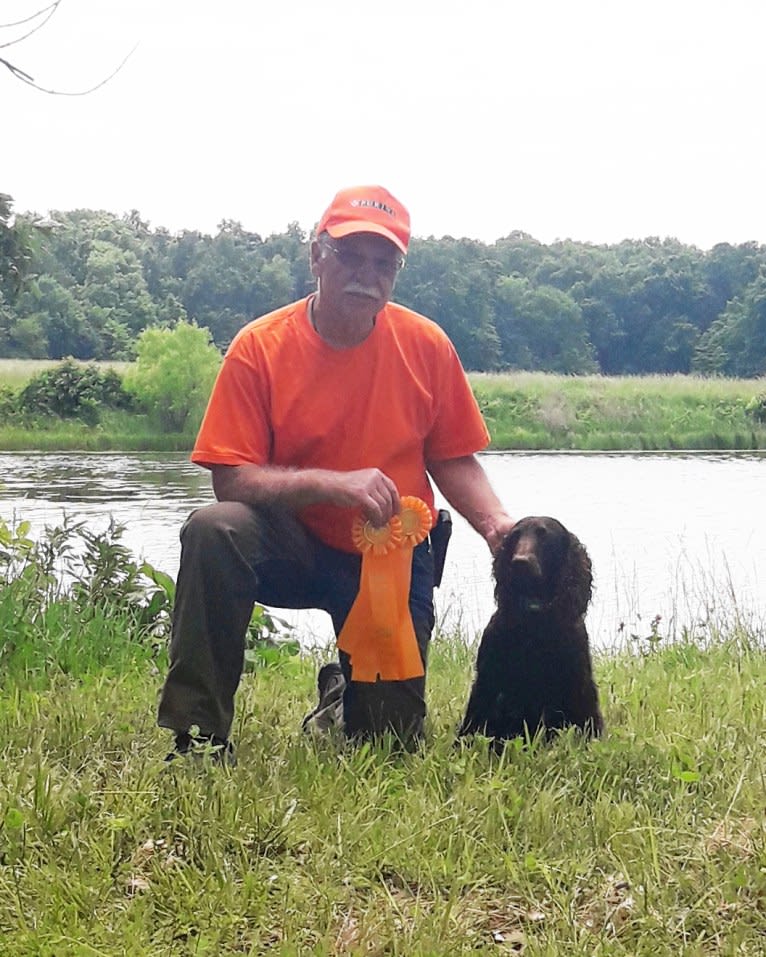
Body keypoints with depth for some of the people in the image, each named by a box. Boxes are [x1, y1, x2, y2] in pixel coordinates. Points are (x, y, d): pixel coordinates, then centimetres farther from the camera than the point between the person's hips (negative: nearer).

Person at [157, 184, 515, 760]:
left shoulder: (426, 345, -7)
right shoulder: (259, 348, -13)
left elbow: (453, 459, 1)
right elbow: (231, 480, -18)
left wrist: (496, 523, -17)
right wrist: (334, 483, -31)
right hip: (294, 548, -2)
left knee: (392, 736, -1)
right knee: (215, 531, -34)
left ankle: (344, 686, 39)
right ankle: (199, 737, -23)